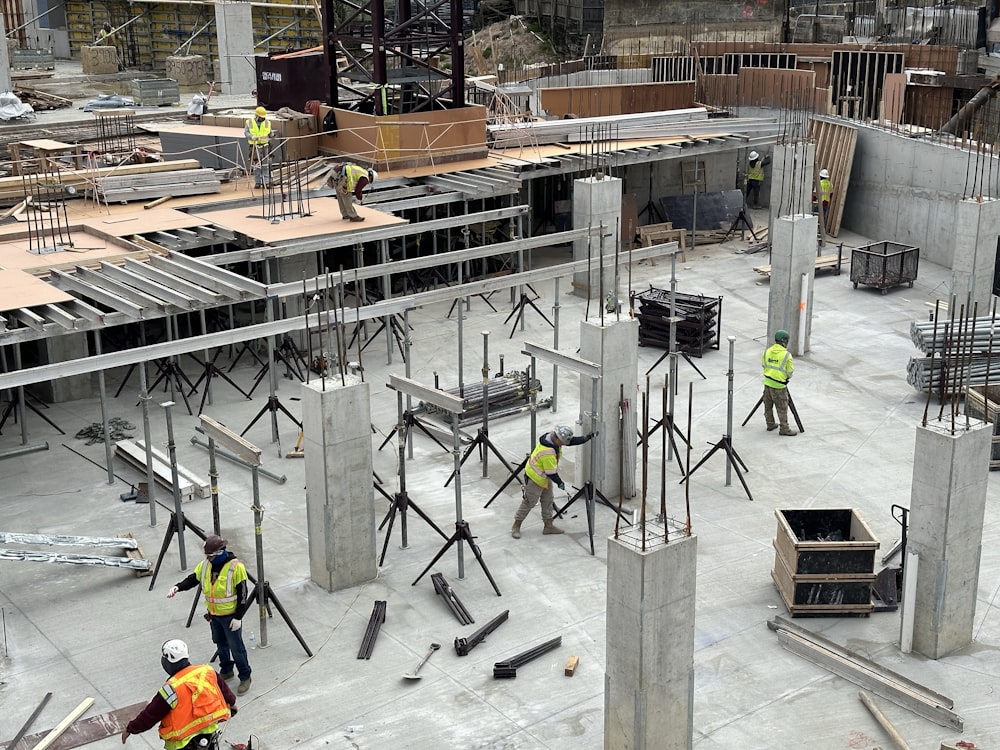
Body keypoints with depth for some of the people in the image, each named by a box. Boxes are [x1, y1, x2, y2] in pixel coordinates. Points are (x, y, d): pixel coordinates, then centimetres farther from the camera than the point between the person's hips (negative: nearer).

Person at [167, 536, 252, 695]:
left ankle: (245, 677, 14)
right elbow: (193, 579, 9)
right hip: (214, 615, 7)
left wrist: (238, 617, -18)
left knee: (236, 647, 0)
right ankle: (226, 670, 40)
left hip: (230, 616, -6)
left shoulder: (236, 567, -21)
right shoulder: (205, 565, -2)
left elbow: (242, 594, -18)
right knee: (221, 644, 21)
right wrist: (178, 587, -11)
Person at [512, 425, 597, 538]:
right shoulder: (548, 453, -38)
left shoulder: (553, 436, -12)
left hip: (545, 477, 9)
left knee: (548, 501, 17)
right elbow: (551, 472, -29)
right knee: (529, 503, 3)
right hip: (535, 478, -9)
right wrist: (559, 483, -14)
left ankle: (548, 526, 28)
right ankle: (516, 526, 17)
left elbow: (572, 441, 0)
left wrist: (587, 437, -10)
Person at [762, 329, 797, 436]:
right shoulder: (787, 355, -15)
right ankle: (784, 428, 6)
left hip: (767, 381, 6)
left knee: (768, 405, 17)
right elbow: (790, 371, -8)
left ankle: (771, 424, 29)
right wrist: (787, 377, 13)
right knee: (782, 408, 2)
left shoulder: (767, 351, 0)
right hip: (779, 385, -6)